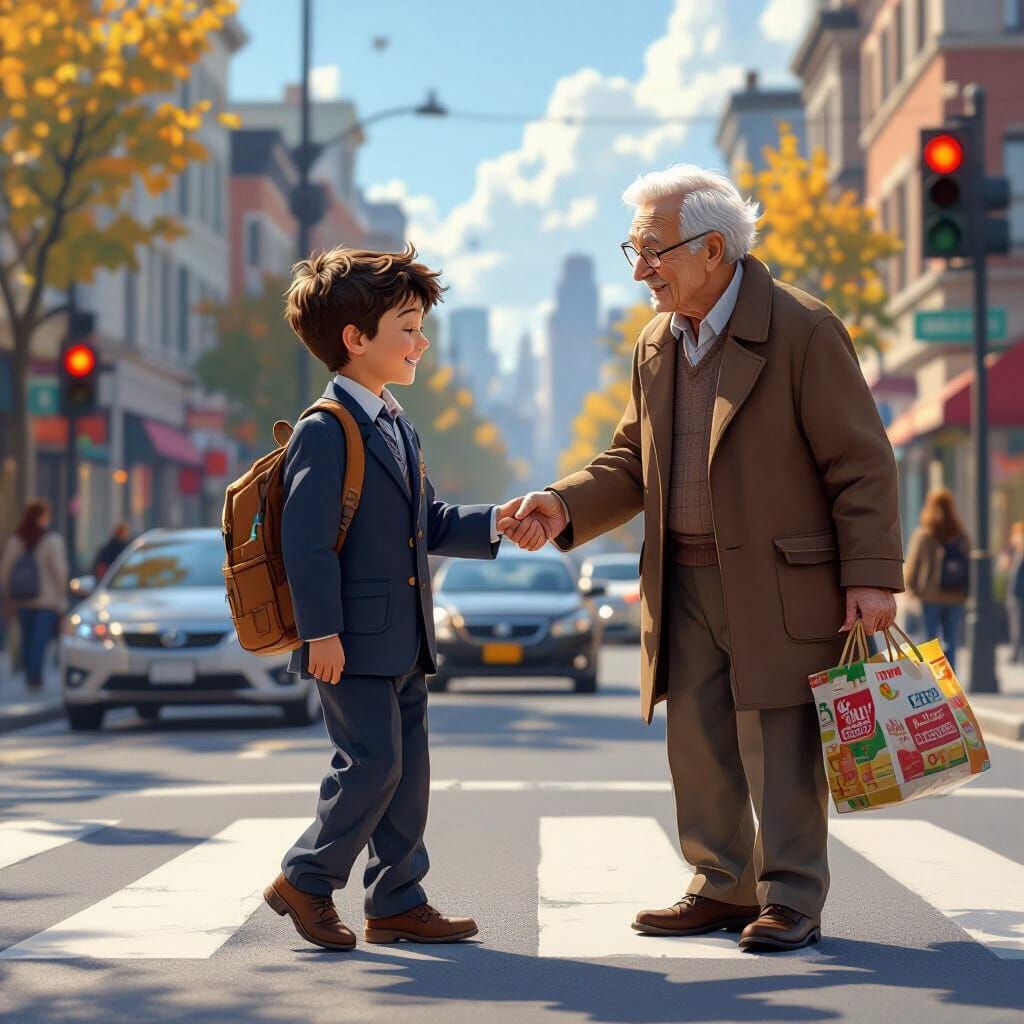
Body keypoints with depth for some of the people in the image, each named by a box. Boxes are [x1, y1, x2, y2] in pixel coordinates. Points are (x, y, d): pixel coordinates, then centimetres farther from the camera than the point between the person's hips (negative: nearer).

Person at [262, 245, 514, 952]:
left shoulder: (398, 428, 17)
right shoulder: (325, 431, -14)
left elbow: (430, 523, 20)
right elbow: (307, 538, -19)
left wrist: (493, 525, 5)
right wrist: (322, 632, -21)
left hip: (405, 641, 9)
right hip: (355, 642, -9)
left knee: (409, 770, 10)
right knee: (372, 763, -9)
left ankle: (399, 901, 17)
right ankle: (305, 880, 8)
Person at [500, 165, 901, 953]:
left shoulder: (802, 331, -11)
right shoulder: (657, 345, 11)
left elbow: (862, 464, -10)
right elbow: (631, 463, 16)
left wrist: (871, 576, -15)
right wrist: (565, 508, -2)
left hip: (779, 584, -7)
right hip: (684, 585, 7)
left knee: (777, 743, -2)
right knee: (697, 742, 10)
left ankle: (791, 899, 8)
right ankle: (725, 887, 21)